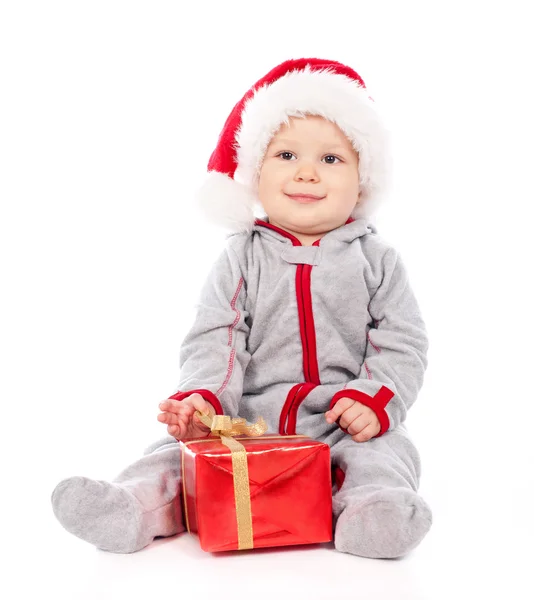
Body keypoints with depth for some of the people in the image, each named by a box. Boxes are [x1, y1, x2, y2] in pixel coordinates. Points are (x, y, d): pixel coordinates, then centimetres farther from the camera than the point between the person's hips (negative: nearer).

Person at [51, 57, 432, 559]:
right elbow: (214, 340, -1)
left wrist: (375, 399, -15)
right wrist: (203, 396, -20)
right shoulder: (243, 258, 6)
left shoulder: (376, 259, 5)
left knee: (383, 452, -29)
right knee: (181, 447, -18)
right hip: (249, 422, 1)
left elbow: (403, 344, 3)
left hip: (343, 427, 0)